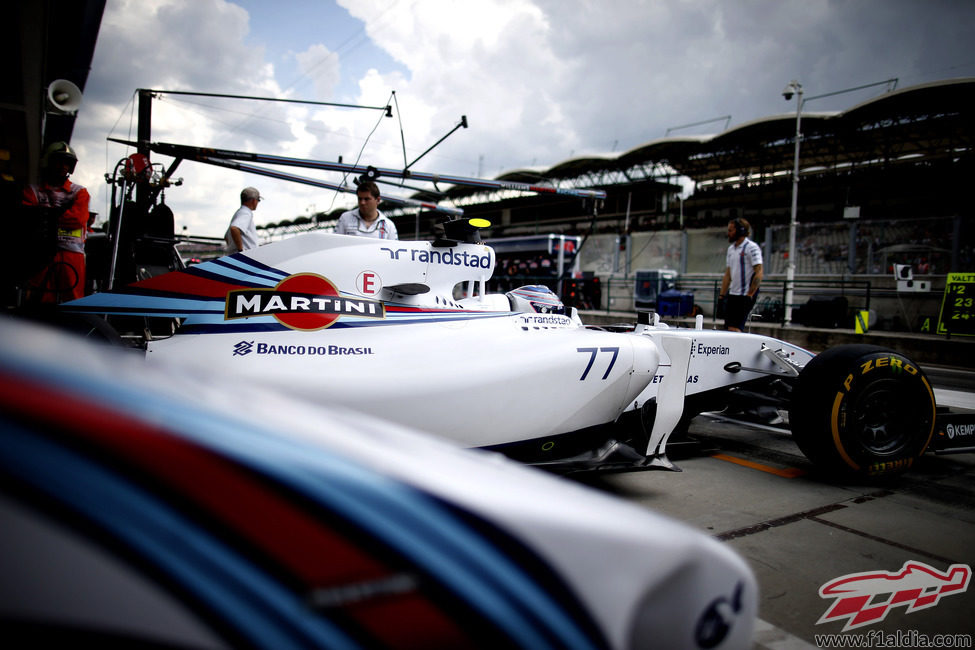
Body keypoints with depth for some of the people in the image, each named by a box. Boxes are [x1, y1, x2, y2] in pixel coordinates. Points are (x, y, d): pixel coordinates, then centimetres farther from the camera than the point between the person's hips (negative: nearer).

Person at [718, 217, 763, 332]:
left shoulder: (752, 247, -9)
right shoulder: (731, 248, 16)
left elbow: (759, 273, -15)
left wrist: (750, 295, -18)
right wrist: (722, 295, 13)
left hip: (745, 295, -8)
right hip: (732, 294, 8)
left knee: (734, 329, -14)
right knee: (728, 329, 6)